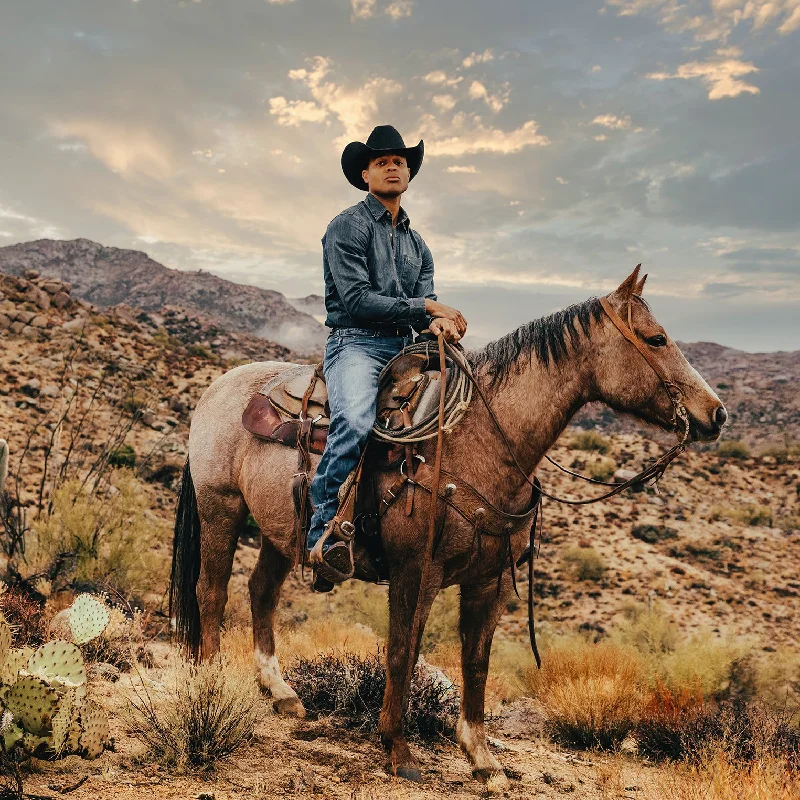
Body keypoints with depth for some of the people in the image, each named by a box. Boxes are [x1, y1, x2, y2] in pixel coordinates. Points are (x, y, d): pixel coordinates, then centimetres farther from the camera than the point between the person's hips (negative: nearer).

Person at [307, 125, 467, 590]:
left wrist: (438, 324, -12)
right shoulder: (348, 226, 2)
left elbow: (426, 305, 13)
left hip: (404, 348, 7)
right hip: (356, 343, -7)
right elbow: (356, 298, -10)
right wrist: (425, 307, -10)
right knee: (355, 421, -36)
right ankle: (324, 534, -31)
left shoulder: (418, 246, 24)